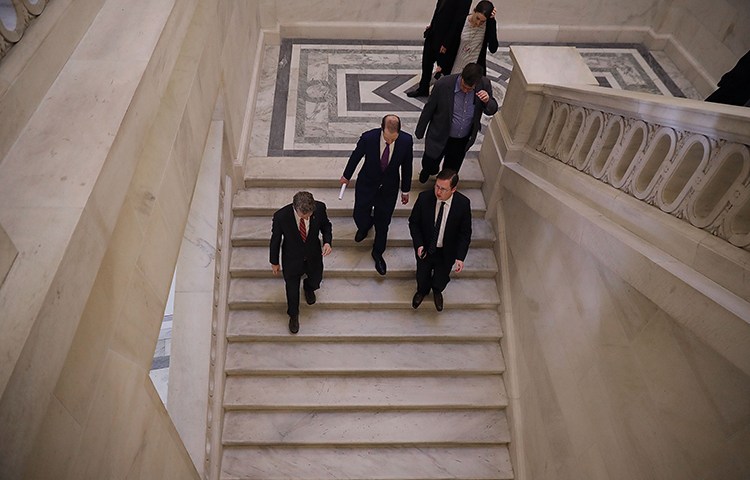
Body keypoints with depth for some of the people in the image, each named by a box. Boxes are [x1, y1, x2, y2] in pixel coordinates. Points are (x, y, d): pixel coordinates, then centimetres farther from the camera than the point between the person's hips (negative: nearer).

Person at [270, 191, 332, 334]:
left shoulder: (320, 208, -29)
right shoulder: (281, 216, -34)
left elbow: (326, 225, -5)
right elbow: (275, 239, -15)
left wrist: (327, 241, -24)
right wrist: (274, 262, -2)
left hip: (313, 256, 2)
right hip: (292, 258, -2)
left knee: (315, 280, 27)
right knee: (292, 288, 20)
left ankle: (308, 287, 66)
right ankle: (293, 315, 51)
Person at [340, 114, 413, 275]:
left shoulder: (406, 141, -24)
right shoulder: (368, 137, -28)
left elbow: (407, 166, -7)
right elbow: (355, 156, -8)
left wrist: (405, 190, 5)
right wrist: (346, 176, 8)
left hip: (389, 188, 1)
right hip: (367, 184, 0)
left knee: (382, 223, 13)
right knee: (359, 216, 11)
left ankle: (377, 253, 40)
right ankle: (365, 226, 52)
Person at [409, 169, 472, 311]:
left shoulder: (463, 204, -25)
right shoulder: (424, 198, -25)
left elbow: (465, 233, -13)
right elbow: (413, 222, -9)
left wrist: (460, 257, -20)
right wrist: (419, 244, -20)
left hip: (447, 252, 0)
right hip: (425, 248, 0)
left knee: (441, 278, 27)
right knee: (422, 275, 26)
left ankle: (437, 291, 64)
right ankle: (422, 290, 63)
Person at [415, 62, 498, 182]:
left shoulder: (484, 84, -19)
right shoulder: (443, 84, -27)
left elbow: (492, 110, -6)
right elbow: (429, 108, -13)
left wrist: (487, 101, -31)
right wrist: (420, 131, -2)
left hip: (463, 140, 2)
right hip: (440, 137, -2)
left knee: (452, 169, 26)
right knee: (430, 165, 22)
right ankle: (427, 171, 60)